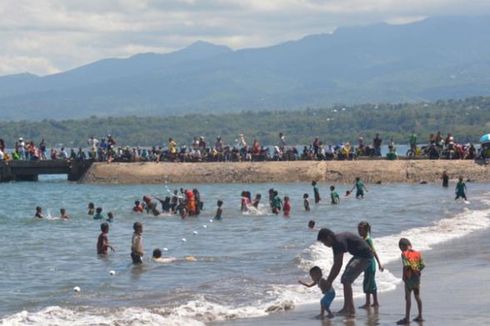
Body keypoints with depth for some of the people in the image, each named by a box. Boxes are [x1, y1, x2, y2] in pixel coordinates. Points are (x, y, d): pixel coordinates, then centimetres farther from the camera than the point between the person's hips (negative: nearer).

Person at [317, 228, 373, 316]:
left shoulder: (339, 241, -22)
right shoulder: (335, 243, 9)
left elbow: (338, 264, -22)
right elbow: (336, 264, 14)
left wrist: (330, 280, -17)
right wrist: (328, 279, 12)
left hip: (365, 257, -10)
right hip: (358, 256, 10)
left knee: (346, 280, -14)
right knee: (345, 279, 12)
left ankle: (350, 309, -13)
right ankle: (347, 308, 18)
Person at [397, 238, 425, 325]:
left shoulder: (404, 254, -9)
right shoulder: (417, 253, 8)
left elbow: (406, 265, -20)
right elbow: (422, 265, 3)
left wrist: (404, 276, -10)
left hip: (409, 277, -6)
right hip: (417, 277, 6)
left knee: (408, 297, -7)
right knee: (417, 296, 17)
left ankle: (407, 318, -9)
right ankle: (420, 316, 23)